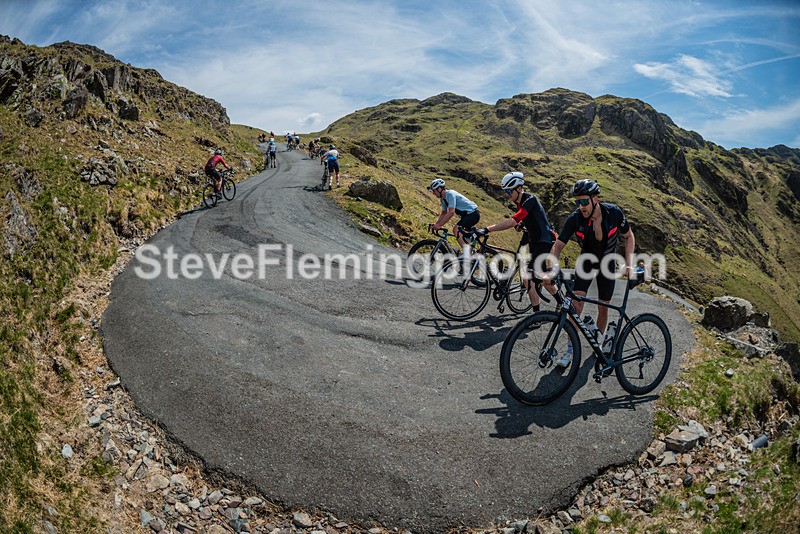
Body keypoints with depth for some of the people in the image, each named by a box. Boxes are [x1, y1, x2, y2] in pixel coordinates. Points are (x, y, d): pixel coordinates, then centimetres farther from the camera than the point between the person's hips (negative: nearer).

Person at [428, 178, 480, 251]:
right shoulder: (443, 199, 7)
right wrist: (435, 224, 4)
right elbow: (443, 213, 17)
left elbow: (451, 212, -31)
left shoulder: (450, 194, -22)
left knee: (456, 229, -22)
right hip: (467, 215, 10)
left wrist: (439, 225, -31)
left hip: (473, 213, -10)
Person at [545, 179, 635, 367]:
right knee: (576, 303, -15)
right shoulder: (575, 219, -25)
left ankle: (598, 344, 31)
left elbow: (629, 237, -8)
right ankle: (570, 350, -5)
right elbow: (558, 245, -25)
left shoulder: (614, 213, -23)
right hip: (586, 262, 0)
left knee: (603, 307, 7)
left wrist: (629, 264, -19)